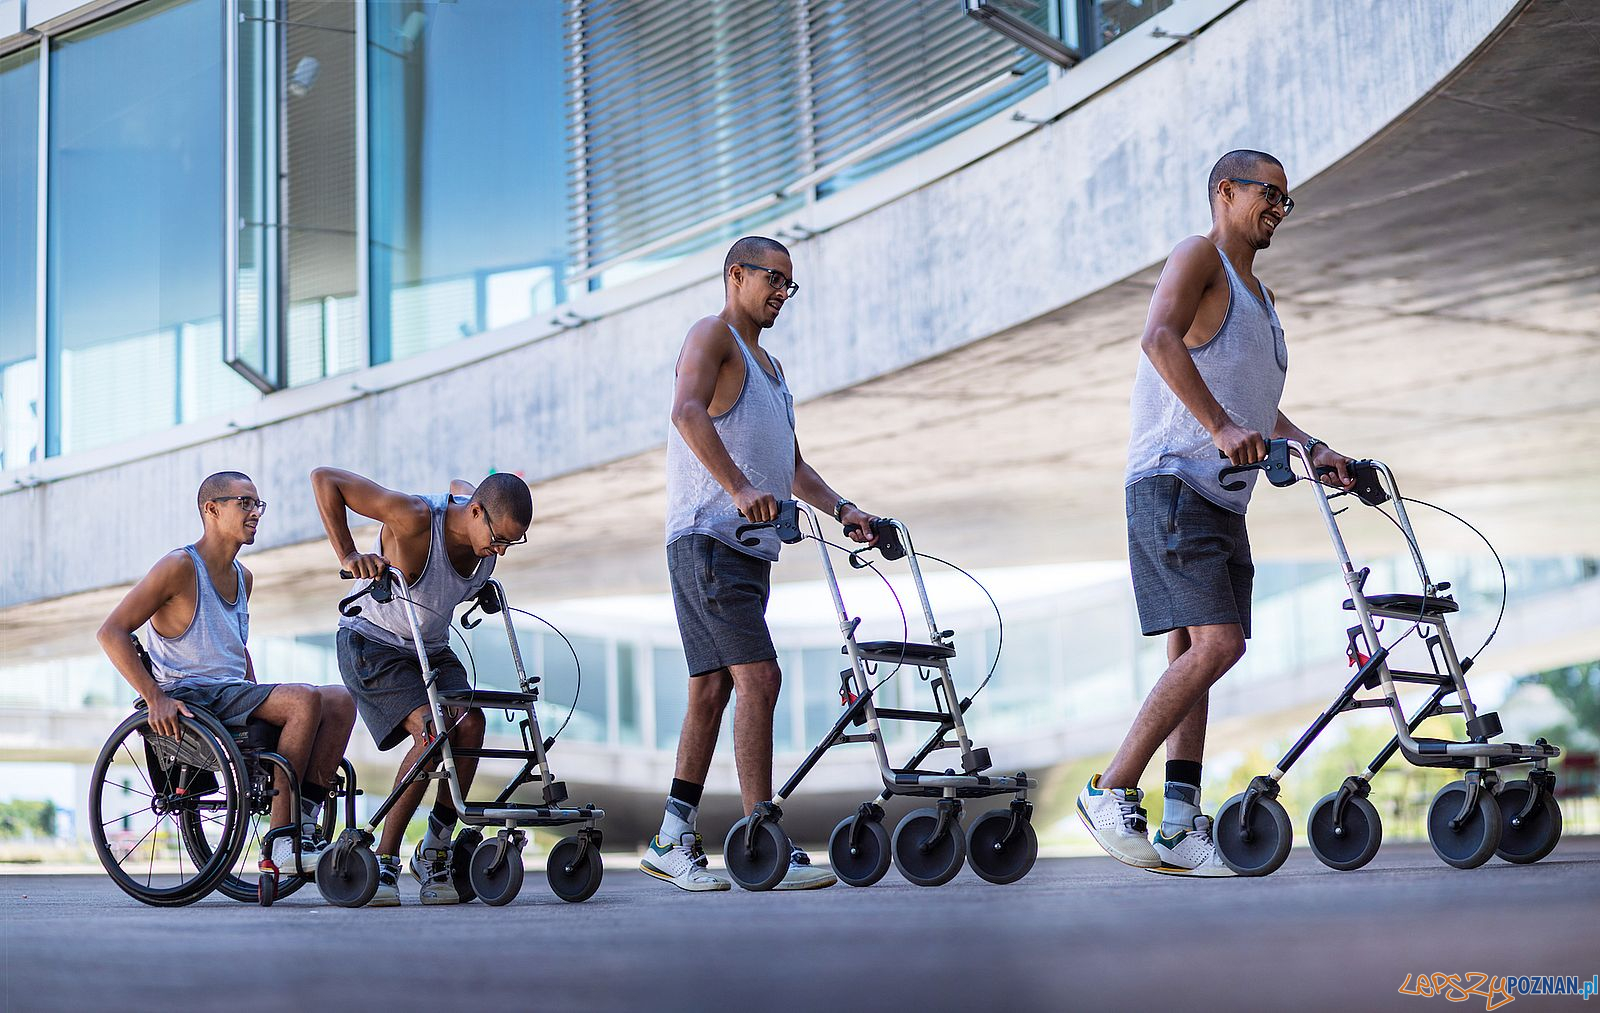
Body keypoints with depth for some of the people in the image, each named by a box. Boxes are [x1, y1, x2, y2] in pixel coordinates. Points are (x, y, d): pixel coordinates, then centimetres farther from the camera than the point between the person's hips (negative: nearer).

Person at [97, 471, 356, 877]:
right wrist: (155, 698, -21)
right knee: (306, 699, -27)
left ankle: (304, 826, -17)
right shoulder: (179, 567, -8)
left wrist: (258, 698, 15)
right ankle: (279, 846, -27)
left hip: (233, 696, 8)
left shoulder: (242, 577, 17)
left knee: (340, 701, -11)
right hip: (190, 699, -8)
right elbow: (111, 632, -13)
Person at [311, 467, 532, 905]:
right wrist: (348, 555, -26)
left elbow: (459, 485, 18)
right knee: (432, 730, -27)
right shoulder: (415, 518, -30)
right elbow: (324, 478, -26)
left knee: (470, 723, -20)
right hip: (373, 643, -7)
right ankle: (384, 860, -16)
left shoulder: (492, 525, -9)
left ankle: (434, 853, -7)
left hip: (431, 648, 7)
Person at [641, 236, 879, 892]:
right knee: (758, 677, -17)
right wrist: (739, 488, -32)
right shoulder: (713, 335, -2)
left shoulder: (769, 367, 27)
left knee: (711, 689, 9)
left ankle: (672, 842, 13)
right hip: (707, 537, -10)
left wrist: (842, 510, 13)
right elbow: (688, 411, -21)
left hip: (750, 548, 10)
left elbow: (792, 466, 30)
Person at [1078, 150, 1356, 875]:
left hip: (1221, 498, 10)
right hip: (1172, 482, -10)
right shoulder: (1199, 257, -2)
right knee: (1216, 643, -19)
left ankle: (1179, 828, 1)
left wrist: (1314, 450, 16)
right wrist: (1220, 426, -31)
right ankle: (1111, 793, -13)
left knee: (1194, 654, 3)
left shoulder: (1256, 293, 27)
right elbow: (1160, 337, -21)